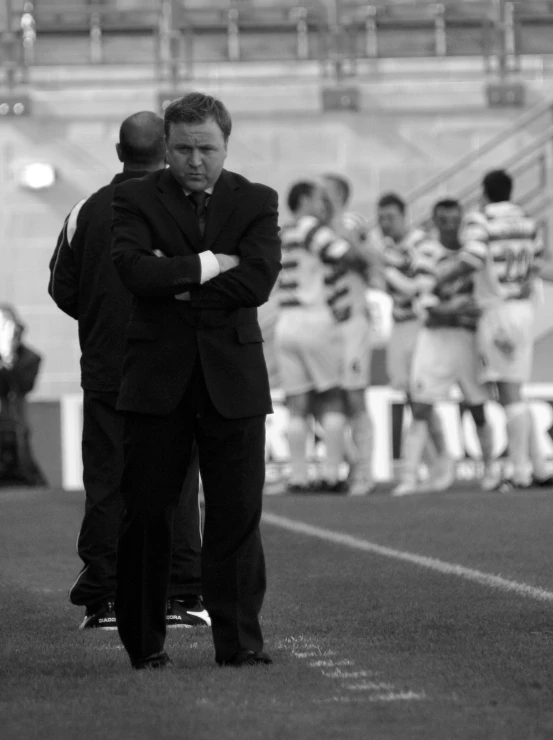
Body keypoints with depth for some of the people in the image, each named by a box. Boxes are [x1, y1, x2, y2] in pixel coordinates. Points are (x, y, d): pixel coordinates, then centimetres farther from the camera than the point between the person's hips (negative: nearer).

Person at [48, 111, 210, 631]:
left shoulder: (87, 212, 0)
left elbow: (62, 289, 3)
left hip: (104, 369, 2)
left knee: (106, 485, 4)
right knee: (175, 481, 3)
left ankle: (102, 599, 2)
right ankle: (181, 596, 2)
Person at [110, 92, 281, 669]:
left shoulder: (256, 202, 7)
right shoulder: (136, 199, 5)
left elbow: (257, 281, -8)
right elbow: (134, 269, -13)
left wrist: (176, 285, -8)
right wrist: (207, 266, -12)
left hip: (232, 377, 1)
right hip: (156, 377, 0)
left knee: (237, 514, -3)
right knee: (145, 514, 1)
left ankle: (239, 641, 2)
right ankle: (144, 642, 11)